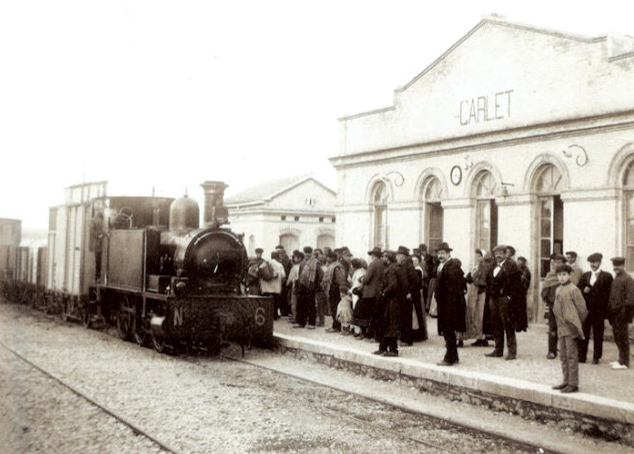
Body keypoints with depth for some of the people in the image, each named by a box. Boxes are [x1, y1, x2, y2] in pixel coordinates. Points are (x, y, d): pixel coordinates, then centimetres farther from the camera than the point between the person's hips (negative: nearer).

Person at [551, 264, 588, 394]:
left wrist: (577, 324, -3)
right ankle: (566, 381, 22)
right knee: (563, 356, 13)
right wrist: (560, 323, 12)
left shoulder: (573, 290, -12)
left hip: (571, 328, -8)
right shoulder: (558, 290, 11)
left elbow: (582, 309, -10)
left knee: (571, 356, -4)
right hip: (561, 328, 8)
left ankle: (573, 384, 1)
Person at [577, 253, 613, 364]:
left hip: (599, 310, -3)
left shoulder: (607, 276, 2)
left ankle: (596, 357, 13)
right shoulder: (584, 276, 13)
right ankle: (581, 356, 9)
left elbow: (609, 294, -1)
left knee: (598, 335, 4)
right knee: (583, 334, 4)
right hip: (585, 309, 3)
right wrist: (584, 291, -9)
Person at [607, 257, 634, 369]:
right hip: (614, 314, 8)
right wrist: (610, 312, 15)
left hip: (621, 314, -8)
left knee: (622, 338, -2)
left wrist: (625, 311, -18)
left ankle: (624, 362, 5)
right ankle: (621, 359, 24)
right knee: (617, 337, 14)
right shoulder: (615, 279, 16)